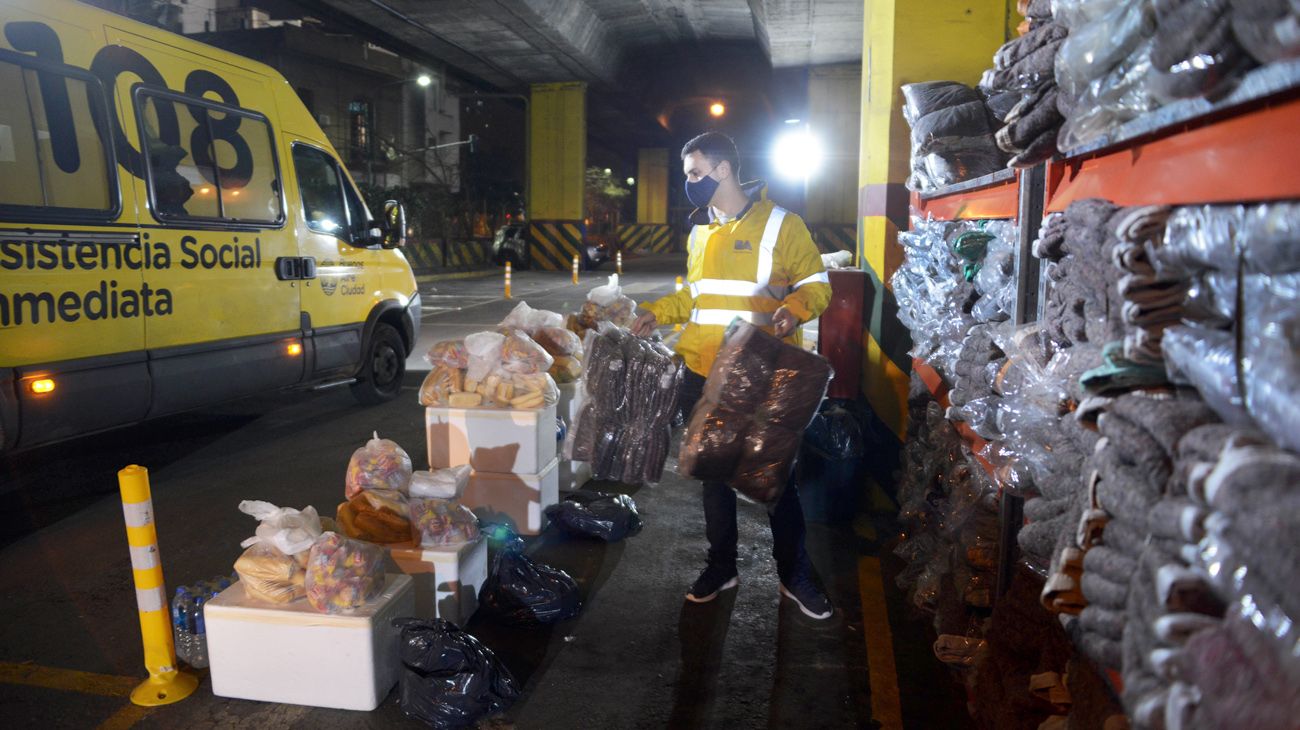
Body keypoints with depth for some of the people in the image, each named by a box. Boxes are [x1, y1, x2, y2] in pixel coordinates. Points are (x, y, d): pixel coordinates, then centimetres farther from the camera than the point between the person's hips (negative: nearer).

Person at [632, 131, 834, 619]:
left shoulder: (780, 224, -5)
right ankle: (721, 567, 30)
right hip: (704, 375, 6)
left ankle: (795, 576, 20)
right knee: (714, 473, 14)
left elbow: (817, 283, -5)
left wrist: (795, 307, -25)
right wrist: (658, 313, 11)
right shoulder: (699, 231, 14)